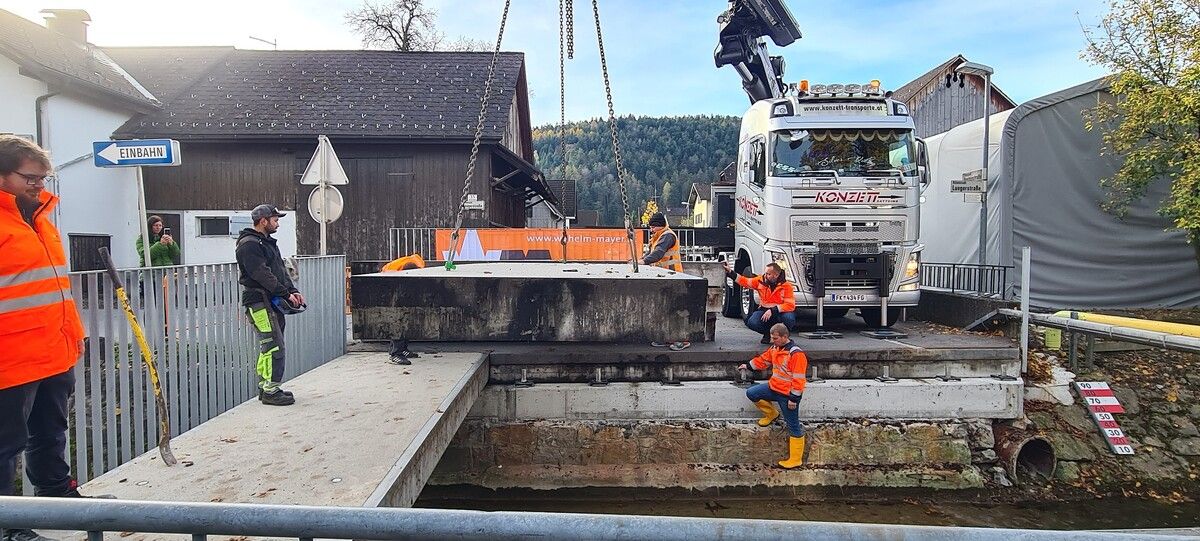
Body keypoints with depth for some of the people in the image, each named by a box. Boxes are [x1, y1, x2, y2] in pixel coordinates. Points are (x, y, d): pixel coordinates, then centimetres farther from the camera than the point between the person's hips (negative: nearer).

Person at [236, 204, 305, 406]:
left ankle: (265, 386, 22)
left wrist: (293, 291, 6)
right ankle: (270, 391, -6)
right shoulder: (249, 244, -11)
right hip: (259, 301, -10)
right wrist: (286, 294, -19)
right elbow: (262, 274, -19)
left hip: (273, 302, 10)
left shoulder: (268, 242, 20)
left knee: (269, 345, 14)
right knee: (274, 346, -11)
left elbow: (281, 270, 19)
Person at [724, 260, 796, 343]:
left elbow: (790, 305, -21)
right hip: (764, 310, 3)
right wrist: (730, 272, -2)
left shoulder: (786, 286, -14)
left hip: (780, 312, -3)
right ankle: (768, 333, 7)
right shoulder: (761, 280, -3)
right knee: (751, 322, -27)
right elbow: (745, 281, 6)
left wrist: (772, 310, -30)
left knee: (789, 318, -37)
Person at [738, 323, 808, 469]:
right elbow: (763, 360, 21)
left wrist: (793, 398, -22)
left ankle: (796, 459, 9)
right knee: (751, 393, 8)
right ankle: (772, 415, 26)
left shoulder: (796, 354, -23)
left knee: (793, 427, 0)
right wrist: (747, 366, 20)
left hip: (787, 394, -8)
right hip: (774, 387, 8)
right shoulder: (775, 348, 3)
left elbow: (798, 379, -24)